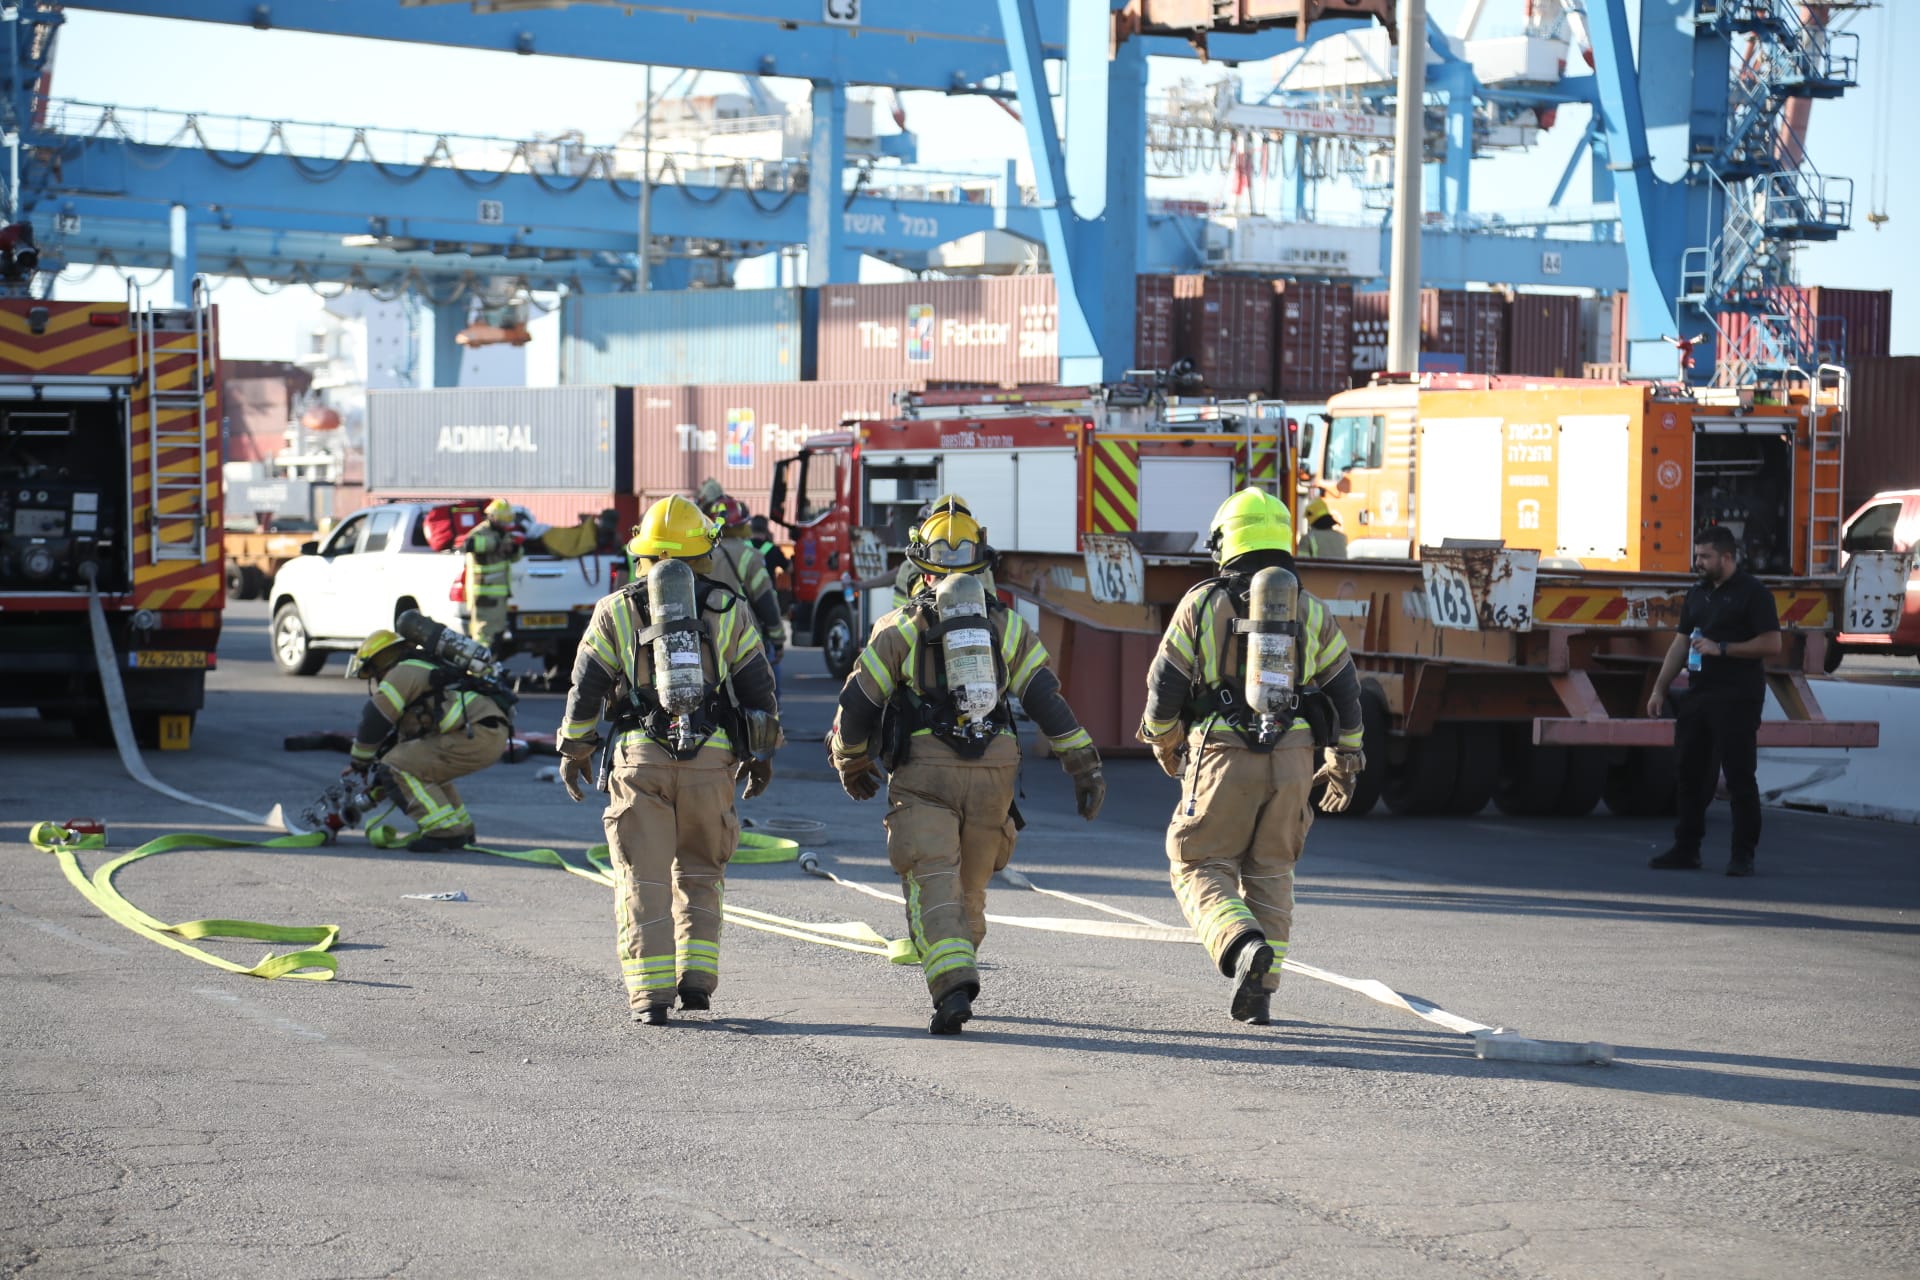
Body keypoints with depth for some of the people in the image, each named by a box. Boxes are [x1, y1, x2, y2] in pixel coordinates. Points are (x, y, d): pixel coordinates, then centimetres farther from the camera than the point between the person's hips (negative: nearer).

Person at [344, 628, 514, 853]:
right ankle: (462, 829, 24)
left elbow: (374, 722, 1)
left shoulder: (402, 672, 4)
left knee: (396, 767, -7)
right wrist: (383, 786, 41)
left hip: (478, 734, -10)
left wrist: (359, 764, 16)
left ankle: (444, 830, -14)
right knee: (425, 766, 29)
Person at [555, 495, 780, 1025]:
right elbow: (758, 688, 9)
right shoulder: (728, 610, 8)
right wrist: (760, 755, 19)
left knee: (644, 878, 3)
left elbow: (585, 688, 6)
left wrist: (573, 751, 17)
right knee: (699, 872, 16)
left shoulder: (616, 611, 6)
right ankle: (696, 980, 8)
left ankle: (650, 993, -3)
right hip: (711, 758, 1)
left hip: (640, 759, -1)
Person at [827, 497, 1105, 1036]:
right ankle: (957, 975, 28)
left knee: (933, 886, -9)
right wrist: (1085, 768, 3)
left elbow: (857, 704, 4)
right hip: (993, 772, 3)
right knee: (970, 887, 18)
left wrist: (850, 764, 21)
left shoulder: (901, 627, 1)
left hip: (924, 774, -3)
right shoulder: (1007, 625, 8)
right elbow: (1048, 700, 2)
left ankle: (952, 986, -27)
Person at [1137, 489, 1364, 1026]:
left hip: (1224, 757, -3)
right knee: (1269, 873, 16)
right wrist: (1345, 763, 21)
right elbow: (1344, 693, 10)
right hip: (1293, 758, 3)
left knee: (1201, 867, 6)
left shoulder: (1203, 604, 2)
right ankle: (1259, 993, 9)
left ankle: (1244, 945, -22)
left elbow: (1164, 686, 3)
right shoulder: (1311, 611, 9)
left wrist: (1164, 746, 21)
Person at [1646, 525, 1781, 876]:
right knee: (1690, 772, 8)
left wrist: (1721, 649, -18)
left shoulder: (1752, 593, -7)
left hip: (1736, 699, -8)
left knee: (1739, 775, -6)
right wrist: (1660, 688, 12)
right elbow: (1680, 643, 18)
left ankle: (1743, 854, -2)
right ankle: (1686, 849, 15)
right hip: (1699, 695, 8)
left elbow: (1772, 644, -14)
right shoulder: (1698, 594, 16)